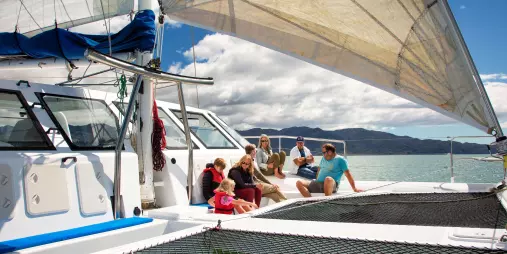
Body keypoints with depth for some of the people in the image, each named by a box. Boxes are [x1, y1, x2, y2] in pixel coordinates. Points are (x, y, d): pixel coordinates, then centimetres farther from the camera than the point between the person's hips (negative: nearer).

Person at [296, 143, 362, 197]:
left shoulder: (340, 160, 0)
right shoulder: (324, 158, 21)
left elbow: (348, 174, -6)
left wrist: (355, 189, -11)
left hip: (331, 185, -7)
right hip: (318, 183, 7)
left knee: (328, 179, -42)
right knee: (299, 183, -14)